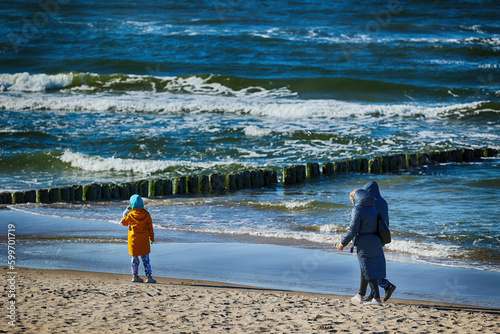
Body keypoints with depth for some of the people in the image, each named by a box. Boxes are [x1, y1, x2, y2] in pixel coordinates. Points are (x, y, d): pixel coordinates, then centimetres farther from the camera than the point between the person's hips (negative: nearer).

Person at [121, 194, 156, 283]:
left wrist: (126, 212, 16)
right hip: (144, 239, 1)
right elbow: (150, 226, 2)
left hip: (133, 238, -1)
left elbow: (124, 222, 6)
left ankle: (135, 276, 15)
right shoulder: (146, 213, -5)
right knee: (145, 258, 4)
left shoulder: (130, 214, -11)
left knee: (135, 258, 11)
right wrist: (151, 236, 14)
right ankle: (149, 277, -2)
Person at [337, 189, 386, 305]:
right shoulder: (373, 208, 9)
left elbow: (353, 230, -17)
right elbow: (378, 225, 11)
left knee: (369, 271, -3)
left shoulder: (357, 210, -14)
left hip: (363, 244, -8)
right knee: (365, 269, 20)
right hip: (375, 242, 8)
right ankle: (360, 295, 31)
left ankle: (377, 298, -6)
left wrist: (343, 243, -6)